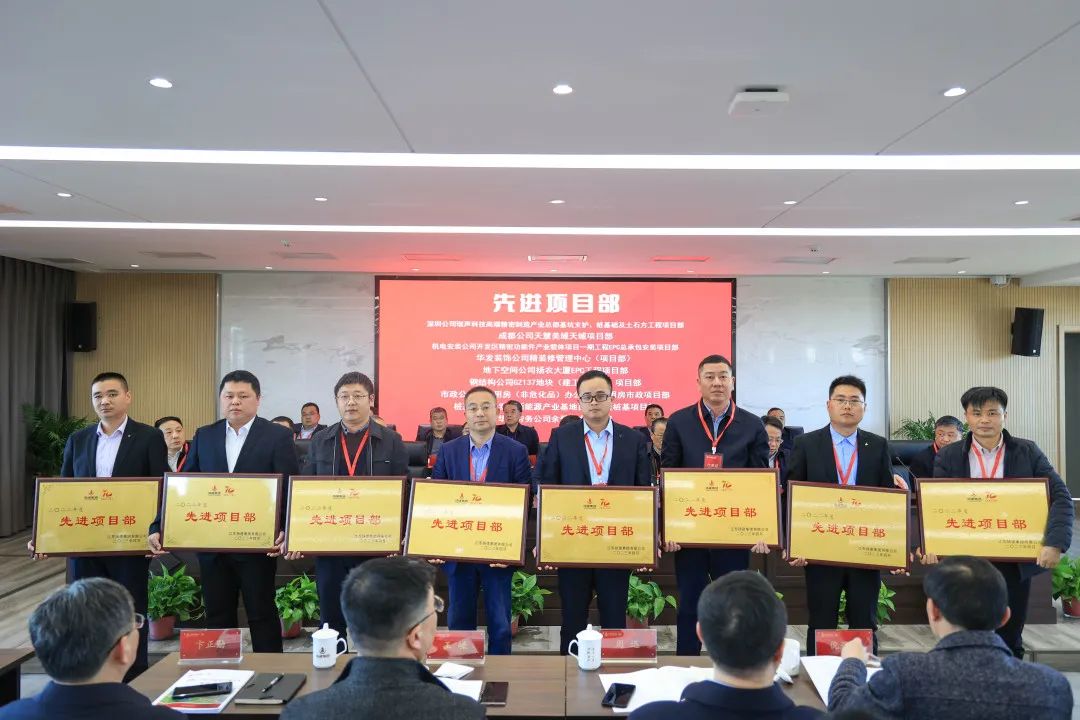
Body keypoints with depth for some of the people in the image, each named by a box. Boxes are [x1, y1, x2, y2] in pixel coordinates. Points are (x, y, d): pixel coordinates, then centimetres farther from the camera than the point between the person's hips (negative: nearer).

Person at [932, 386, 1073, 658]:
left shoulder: (1028, 452, 1)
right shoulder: (948, 456, 0)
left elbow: (1061, 498, -5)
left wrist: (1054, 544, -20)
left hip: (1015, 563, 0)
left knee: (1009, 642, 12)